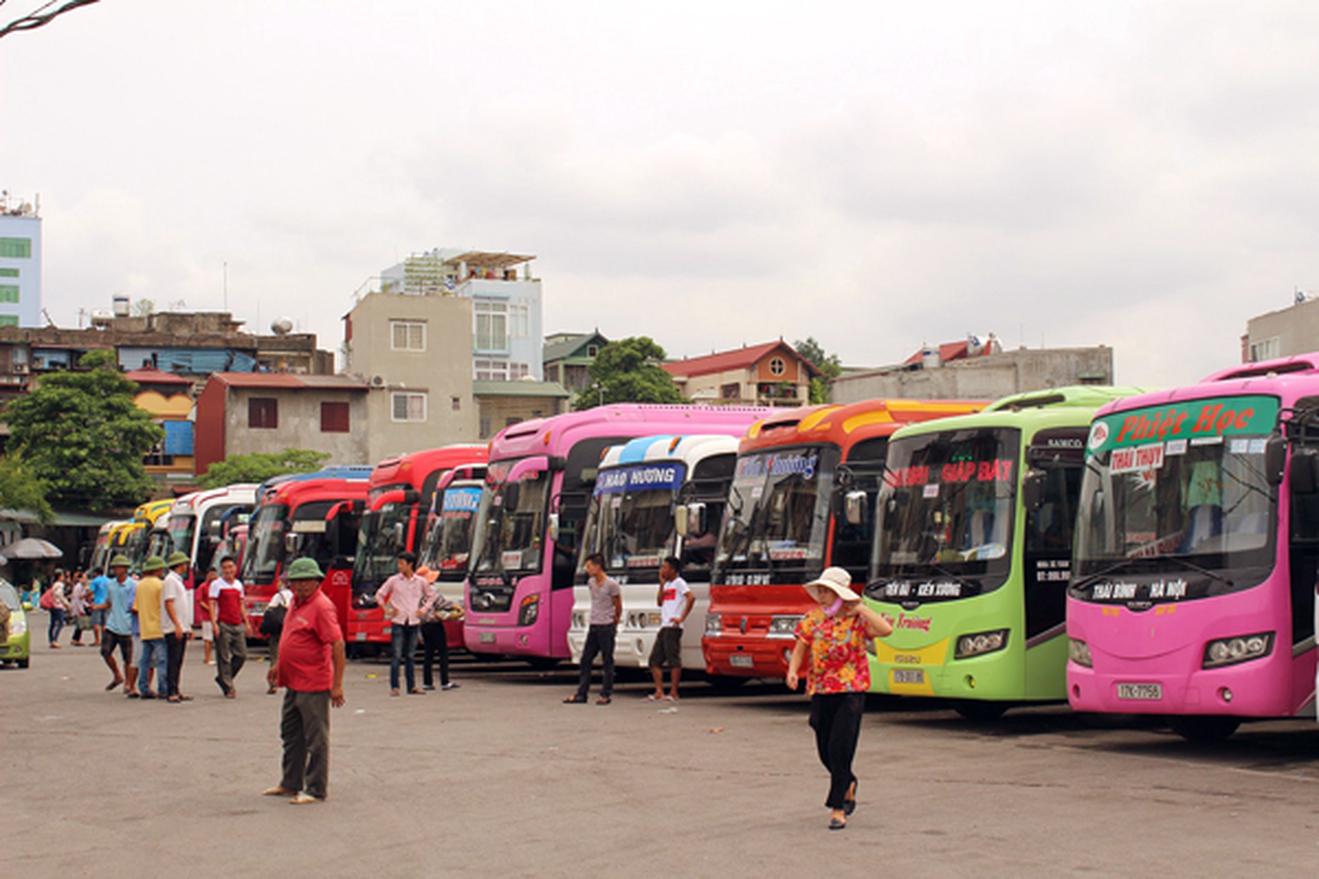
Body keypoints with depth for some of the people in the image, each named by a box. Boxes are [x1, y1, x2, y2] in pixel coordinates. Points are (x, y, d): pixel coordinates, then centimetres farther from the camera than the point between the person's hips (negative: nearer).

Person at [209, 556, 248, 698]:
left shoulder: (239, 585, 14)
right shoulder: (216, 584, -2)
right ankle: (228, 688, 3)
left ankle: (223, 678, 20)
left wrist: (246, 622, 17)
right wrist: (214, 623, -18)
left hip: (238, 625, 6)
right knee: (224, 657, -2)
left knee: (241, 655, 4)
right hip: (223, 625, -6)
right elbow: (212, 604, -8)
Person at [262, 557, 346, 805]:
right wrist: (278, 665, 25)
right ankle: (290, 784, 31)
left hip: (313, 686, -10)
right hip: (293, 683, 10)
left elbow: (337, 645, -21)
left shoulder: (321, 606, -17)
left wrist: (337, 684, -23)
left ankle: (315, 791, 7)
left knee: (316, 740, 0)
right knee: (291, 736, 19)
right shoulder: (296, 603, 11)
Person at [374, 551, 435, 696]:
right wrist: (387, 610, 1)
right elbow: (379, 595, 8)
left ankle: (411, 687, 13)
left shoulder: (421, 582, 4)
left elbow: (431, 595, 19)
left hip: (414, 622, 2)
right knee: (397, 655, -6)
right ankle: (394, 687, -4)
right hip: (398, 622, -2)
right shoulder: (394, 580, -1)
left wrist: (423, 609, 9)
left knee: (410, 656, 9)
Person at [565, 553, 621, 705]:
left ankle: (606, 694, 5)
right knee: (586, 660, 6)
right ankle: (581, 694, 10)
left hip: (606, 627, -7)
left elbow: (618, 607, -3)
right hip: (593, 626, 7)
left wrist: (613, 624, 5)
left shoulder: (611, 584, -12)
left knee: (607, 661, 0)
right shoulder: (591, 582, 8)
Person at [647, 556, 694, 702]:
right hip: (663, 626, 9)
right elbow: (659, 602, 15)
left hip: (673, 627, -9)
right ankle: (659, 691, 7)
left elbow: (691, 597, -19)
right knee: (655, 660, 5)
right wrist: (662, 584, 8)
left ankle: (673, 692, -4)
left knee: (673, 660, -6)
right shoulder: (667, 584, 20)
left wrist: (682, 618, -19)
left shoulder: (679, 583, -6)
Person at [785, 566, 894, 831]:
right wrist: (793, 670, -10)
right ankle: (848, 784, 41)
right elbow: (800, 648, 9)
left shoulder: (857, 619, -5)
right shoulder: (813, 618, 7)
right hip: (820, 691, 4)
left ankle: (837, 808, -3)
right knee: (825, 752, 10)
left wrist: (860, 608, -16)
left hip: (851, 691, -4)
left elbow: (886, 630, -22)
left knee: (840, 748, -12)